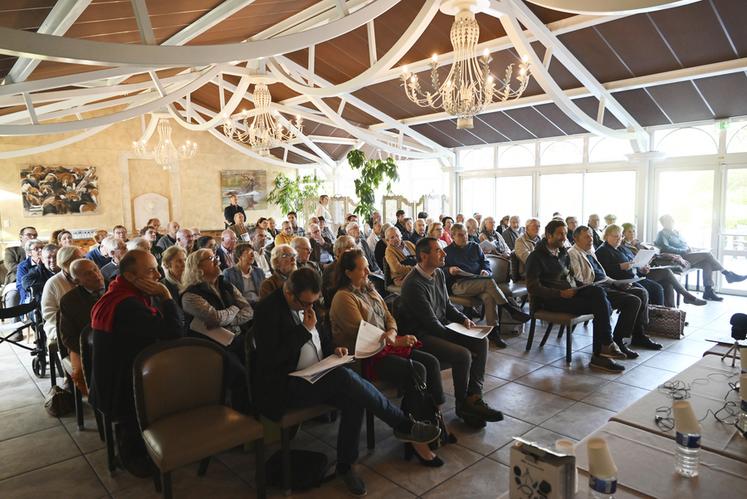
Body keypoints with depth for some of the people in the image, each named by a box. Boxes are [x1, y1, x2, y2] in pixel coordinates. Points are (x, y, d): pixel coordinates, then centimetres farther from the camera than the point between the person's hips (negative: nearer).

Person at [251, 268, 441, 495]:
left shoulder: (307, 303, 8)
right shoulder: (268, 310, -14)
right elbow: (270, 359, -21)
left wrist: (333, 349, 1)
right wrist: (304, 330, -20)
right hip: (286, 386, -7)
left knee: (353, 398, -23)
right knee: (345, 378, -30)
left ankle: (345, 465, -5)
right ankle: (404, 426, -17)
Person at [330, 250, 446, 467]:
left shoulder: (370, 290, 16)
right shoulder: (343, 298, -11)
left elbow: (389, 318, 15)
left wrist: (391, 333, -9)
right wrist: (397, 341, -13)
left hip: (386, 346, 8)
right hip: (364, 356, -8)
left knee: (431, 362, -9)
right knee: (416, 371, -25)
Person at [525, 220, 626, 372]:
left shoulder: (563, 253, 18)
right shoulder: (536, 257, -6)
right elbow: (533, 288, -13)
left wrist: (573, 289, 6)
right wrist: (561, 293, -20)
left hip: (567, 293, 7)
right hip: (549, 300, -7)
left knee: (597, 291, -22)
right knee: (598, 304, -22)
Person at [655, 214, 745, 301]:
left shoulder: (675, 232, 26)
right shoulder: (662, 234, -1)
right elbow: (665, 247, -16)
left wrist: (689, 248, 6)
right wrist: (682, 251, -19)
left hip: (688, 255, 8)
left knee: (707, 263, -17)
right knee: (707, 254, -19)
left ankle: (708, 291, -17)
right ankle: (728, 274, -9)